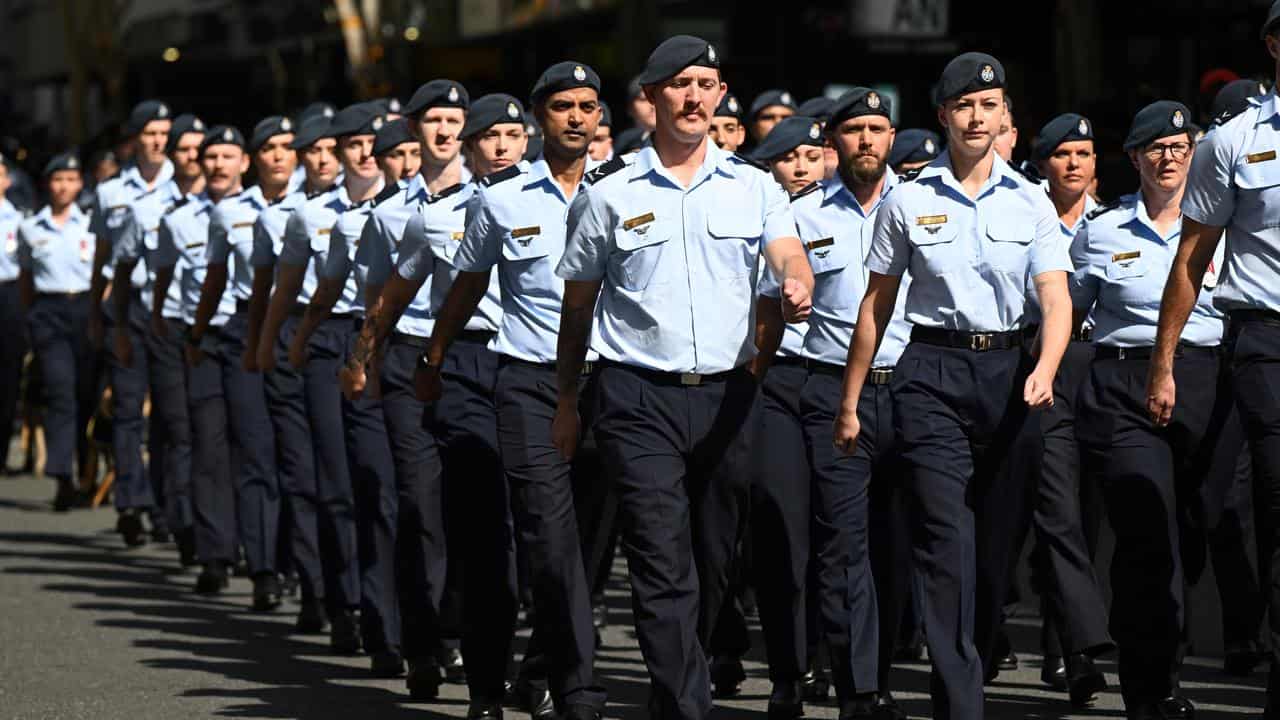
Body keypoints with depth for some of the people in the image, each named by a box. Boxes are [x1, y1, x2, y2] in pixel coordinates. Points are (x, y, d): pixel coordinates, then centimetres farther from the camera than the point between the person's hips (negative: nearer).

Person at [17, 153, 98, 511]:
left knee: (88, 393, 2)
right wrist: (29, 315, 12)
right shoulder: (30, 229, 9)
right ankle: (62, 478, -19)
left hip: (86, 307, 0)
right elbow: (25, 278, 17)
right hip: (48, 312, 0)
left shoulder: (92, 225, 6)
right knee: (59, 391, -13)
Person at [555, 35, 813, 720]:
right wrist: (565, 400, 10)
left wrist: (797, 286, -33)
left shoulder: (752, 186, 8)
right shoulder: (608, 195, 4)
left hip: (728, 396, 3)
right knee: (663, 569, -11)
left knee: (714, 564, 11)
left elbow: (789, 256, -9)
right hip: (640, 399, -3)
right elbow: (578, 305, 11)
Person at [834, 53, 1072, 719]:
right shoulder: (907, 202, 3)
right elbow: (876, 305, 9)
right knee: (947, 542, -13)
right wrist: (849, 400, 9)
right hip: (932, 372, -2)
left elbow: (1055, 297, -3)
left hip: (1008, 371, 2)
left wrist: (1045, 368, -23)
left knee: (999, 543, 6)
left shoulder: (1030, 204, 6)